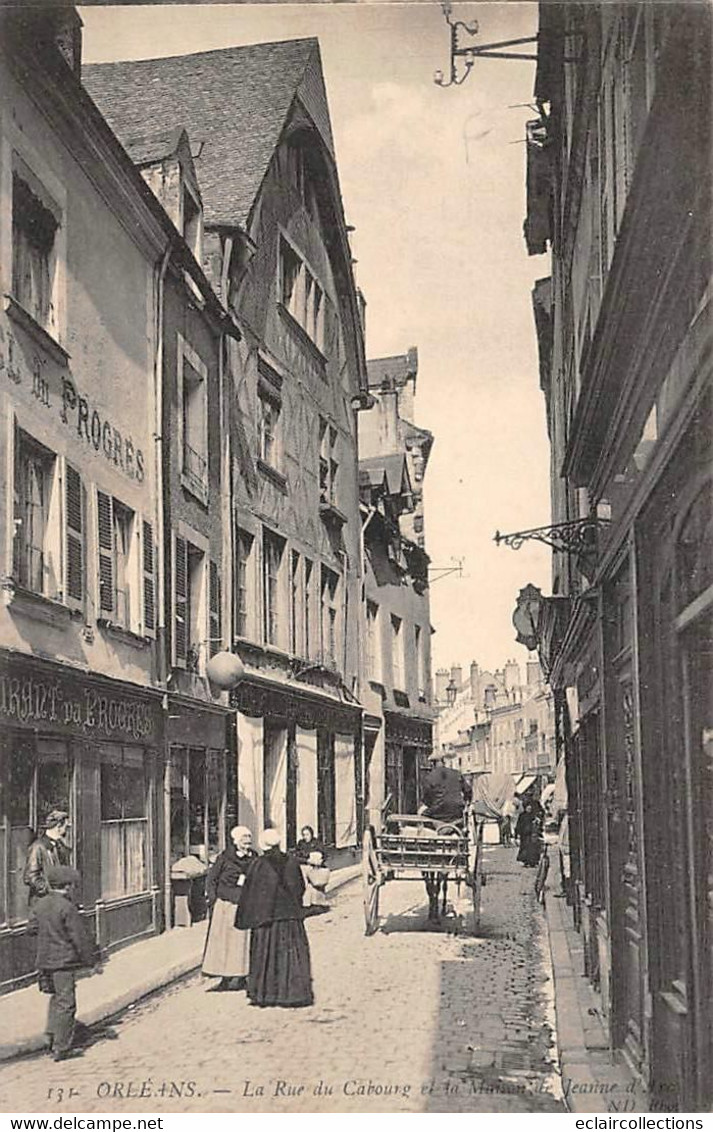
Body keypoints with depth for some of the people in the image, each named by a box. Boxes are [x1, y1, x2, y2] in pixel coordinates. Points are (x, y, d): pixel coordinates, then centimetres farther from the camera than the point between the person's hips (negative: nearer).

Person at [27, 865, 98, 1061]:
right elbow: (79, 938, -15)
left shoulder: (39, 904, 3)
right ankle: (62, 1048, 4)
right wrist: (91, 960, -7)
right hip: (64, 961, -7)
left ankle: (51, 1037, 23)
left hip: (44, 960, 7)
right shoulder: (67, 907, -17)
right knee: (65, 1003, 1)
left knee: (56, 998, 23)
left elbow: (31, 929, 10)